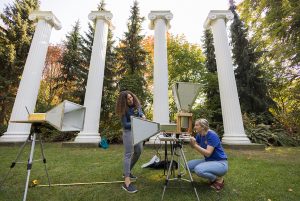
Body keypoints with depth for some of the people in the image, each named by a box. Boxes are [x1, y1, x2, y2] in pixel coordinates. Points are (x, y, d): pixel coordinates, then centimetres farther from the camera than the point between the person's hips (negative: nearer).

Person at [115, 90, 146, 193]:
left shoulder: (137, 104, 0)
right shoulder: (123, 110, -17)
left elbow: (140, 112, 15)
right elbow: (125, 124, -17)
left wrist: (143, 116, -9)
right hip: (128, 131, -7)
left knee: (138, 151, 13)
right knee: (128, 154, -10)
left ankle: (127, 172, 31)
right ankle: (126, 182, -7)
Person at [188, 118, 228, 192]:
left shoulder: (212, 135, -23)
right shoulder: (199, 135, 0)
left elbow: (208, 153, -28)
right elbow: (195, 147, -2)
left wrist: (195, 145, -34)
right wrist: (190, 141, -19)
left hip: (220, 163, -8)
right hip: (209, 161, 8)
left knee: (199, 169, -30)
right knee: (189, 165, -3)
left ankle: (218, 179, -1)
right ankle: (212, 176, 11)